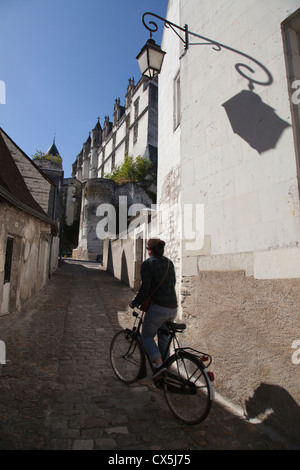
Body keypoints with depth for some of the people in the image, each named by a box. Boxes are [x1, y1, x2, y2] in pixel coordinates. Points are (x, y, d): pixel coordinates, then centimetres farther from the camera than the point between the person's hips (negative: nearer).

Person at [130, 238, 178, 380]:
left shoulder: (148, 264, -8)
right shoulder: (169, 263, 12)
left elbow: (145, 288, -14)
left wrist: (134, 302, 0)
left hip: (158, 307, -7)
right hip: (173, 308, 7)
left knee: (147, 336, 12)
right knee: (164, 339, 19)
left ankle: (159, 364, -4)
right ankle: (165, 374, 25)